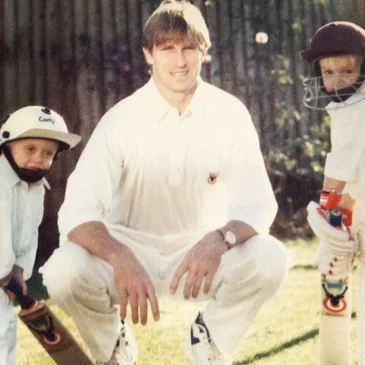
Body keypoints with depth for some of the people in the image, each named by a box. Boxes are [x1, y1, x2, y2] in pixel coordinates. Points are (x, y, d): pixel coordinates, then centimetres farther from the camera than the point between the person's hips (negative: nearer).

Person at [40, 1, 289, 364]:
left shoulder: (230, 114, -10)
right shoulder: (122, 118, -14)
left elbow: (257, 204, -14)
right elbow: (77, 211, -23)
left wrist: (219, 241, -38)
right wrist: (121, 258, -44)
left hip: (204, 252, 1)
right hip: (131, 249, -1)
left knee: (270, 259, -28)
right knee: (64, 270, -31)